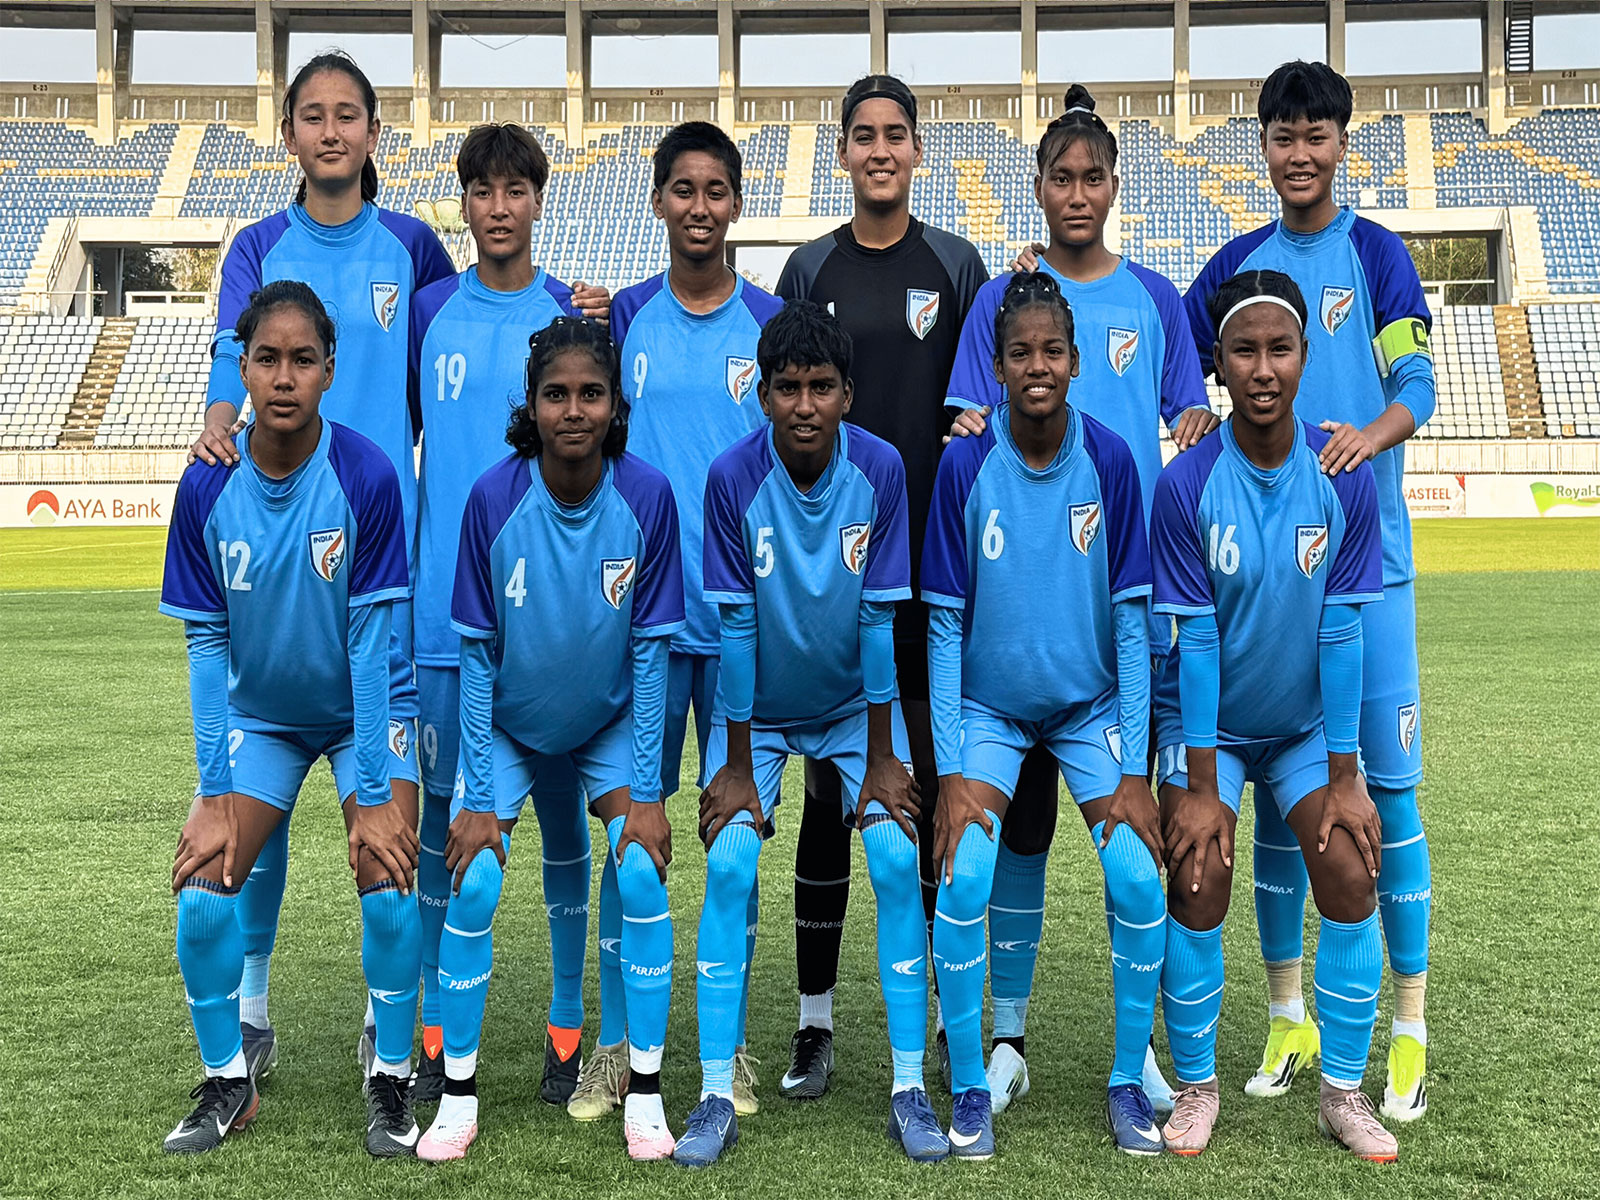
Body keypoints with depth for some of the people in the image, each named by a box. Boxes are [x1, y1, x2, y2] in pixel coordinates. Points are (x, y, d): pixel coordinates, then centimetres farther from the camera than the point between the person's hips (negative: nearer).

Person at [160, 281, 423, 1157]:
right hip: (260, 716, 3)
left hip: (365, 712, -2)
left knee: (389, 889, -18)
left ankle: (389, 1083, 5)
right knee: (201, 892, -10)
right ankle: (227, 1083, 13)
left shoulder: (365, 475, -23)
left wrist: (373, 795, -21)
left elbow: (373, 639, -21)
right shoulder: (207, 487, -15)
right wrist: (213, 795, -12)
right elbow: (206, 644, -9)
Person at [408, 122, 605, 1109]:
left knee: (562, 812, 6)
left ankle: (570, 1027, 19)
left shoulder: (578, 315, 3)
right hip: (448, 610, 1)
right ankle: (438, 1033, 18)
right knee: (445, 816, 6)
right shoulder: (427, 313, 7)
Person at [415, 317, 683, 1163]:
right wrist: (475, 799, -15)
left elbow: (650, 649, -14)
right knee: (472, 886, -11)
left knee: (643, 872, -14)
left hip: (610, 722, 0)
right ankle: (458, 1095, 8)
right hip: (507, 724, 0)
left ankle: (646, 1093, 2)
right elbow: (476, 654, -15)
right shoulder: (493, 498, -23)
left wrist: (645, 791, -14)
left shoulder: (647, 497, -21)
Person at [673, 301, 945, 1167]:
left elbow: (880, 617, -14)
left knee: (897, 860, -13)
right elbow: (736, 625, -16)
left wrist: (882, 756, -11)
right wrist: (737, 765, -13)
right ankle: (716, 1096, -4)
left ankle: (909, 1087, -1)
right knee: (729, 864, -15)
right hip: (757, 710, 0)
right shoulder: (733, 477, -20)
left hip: (853, 704, 1)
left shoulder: (880, 469, -17)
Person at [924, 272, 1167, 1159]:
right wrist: (951, 769, -16)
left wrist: (1134, 769, -13)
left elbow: (1132, 618, -10)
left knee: (1139, 882, -14)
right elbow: (945, 623, -11)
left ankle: (1129, 1081, 8)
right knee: (963, 880, -17)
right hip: (989, 708, -1)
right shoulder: (965, 465, -14)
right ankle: (969, 1090, 2)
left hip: (1092, 705, 1)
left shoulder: (1110, 461, -13)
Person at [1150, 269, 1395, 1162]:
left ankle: (1345, 1091, 9)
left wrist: (1344, 778, -11)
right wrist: (1201, 785, -17)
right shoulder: (1185, 485, -19)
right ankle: (1197, 1084, 9)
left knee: (1350, 874, -9)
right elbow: (1195, 641, -18)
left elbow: (1341, 632, -12)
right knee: (1199, 882, -12)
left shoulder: (1345, 480, -14)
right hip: (1207, 722, -2)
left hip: (1307, 722, 2)